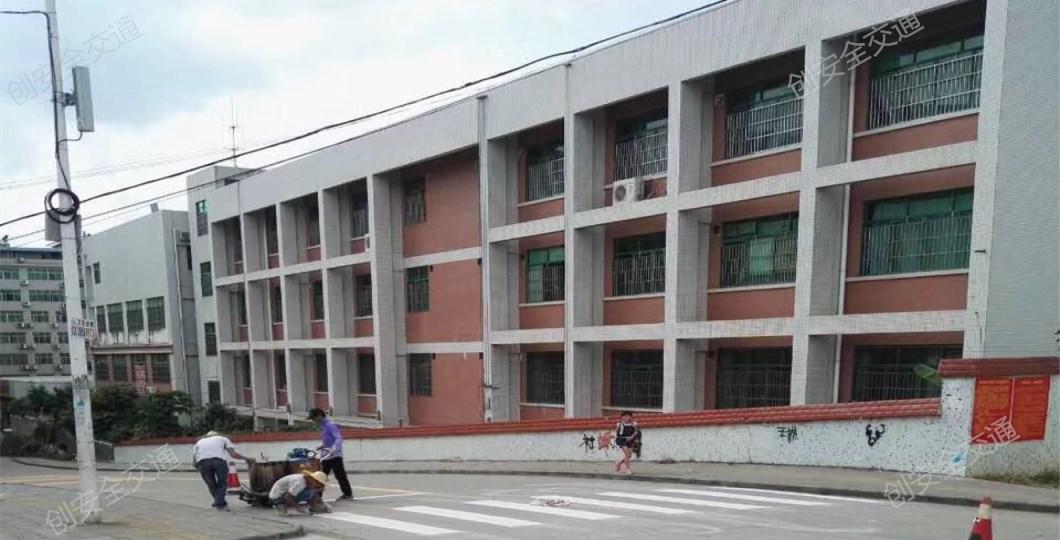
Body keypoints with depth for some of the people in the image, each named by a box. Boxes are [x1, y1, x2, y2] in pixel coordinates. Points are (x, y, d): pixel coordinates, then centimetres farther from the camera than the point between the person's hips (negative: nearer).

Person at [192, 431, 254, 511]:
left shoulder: (199, 442, 36)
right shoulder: (222, 438, 32)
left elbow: (194, 461, 19)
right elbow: (233, 454, 17)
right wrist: (246, 458, 27)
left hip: (202, 462, 1)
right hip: (219, 460, -1)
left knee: (211, 484, 20)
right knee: (222, 483, 17)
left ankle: (219, 502, 24)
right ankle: (220, 503, 7)